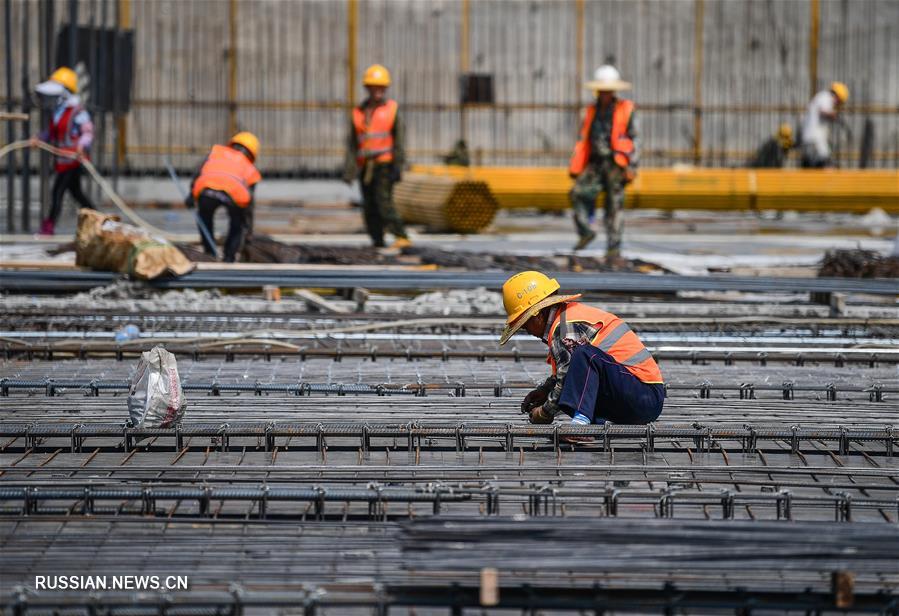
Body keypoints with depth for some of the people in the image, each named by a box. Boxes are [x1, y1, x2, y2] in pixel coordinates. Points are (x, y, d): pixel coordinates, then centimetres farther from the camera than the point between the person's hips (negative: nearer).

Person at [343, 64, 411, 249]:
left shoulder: (392, 109, 1)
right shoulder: (359, 112, 9)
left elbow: (399, 139, -2)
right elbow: (352, 143, 9)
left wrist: (398, 166, -10)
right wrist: (349, 169, 2)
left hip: (384, 164, -4)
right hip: (365, 166, 4)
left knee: (383, 202, -19)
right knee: (369, 208, 4)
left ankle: (401, 237, -23)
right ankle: (377, 242, 11)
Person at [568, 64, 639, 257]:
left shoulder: (626, 110, 2)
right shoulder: (591, 112, 14)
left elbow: (634, 140, -2)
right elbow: (583, 142, 16)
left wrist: (632, 167, -11)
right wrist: (575, 168, 8)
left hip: (616, 164, -3)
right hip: (595, 163, 3)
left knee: (614, 207, -3)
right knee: (579, 193, -18)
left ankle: (613, 249, 1)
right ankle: (585, 232, -4)